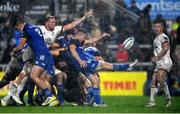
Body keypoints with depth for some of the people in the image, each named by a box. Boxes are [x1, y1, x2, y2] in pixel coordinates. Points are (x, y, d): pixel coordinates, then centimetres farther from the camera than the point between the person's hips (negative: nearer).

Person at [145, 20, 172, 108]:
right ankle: (152, 101, 1)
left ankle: (168, 97, -16)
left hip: (165, 62, -10)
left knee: (160, 78, -26)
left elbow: (165, 48, -18)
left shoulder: (164, 37, -5)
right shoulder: (156, 39, 24)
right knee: (153, 82, 2)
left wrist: (157, 57, -24)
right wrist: (154, 59, 19)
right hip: (159, 63, 10)